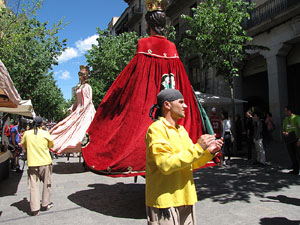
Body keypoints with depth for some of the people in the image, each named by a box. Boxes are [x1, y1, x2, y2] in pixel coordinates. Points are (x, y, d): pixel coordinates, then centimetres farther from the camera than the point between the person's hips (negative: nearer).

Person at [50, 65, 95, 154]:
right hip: (78, 110, 9)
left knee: (83, 127, -17)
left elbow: (89, 99, -13)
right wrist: (71, 108, 17)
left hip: (86, 110, -9)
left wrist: (82, 108, -19)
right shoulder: (79, 88, 20)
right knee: (72, 126, 4)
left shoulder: (87, 87, -5)